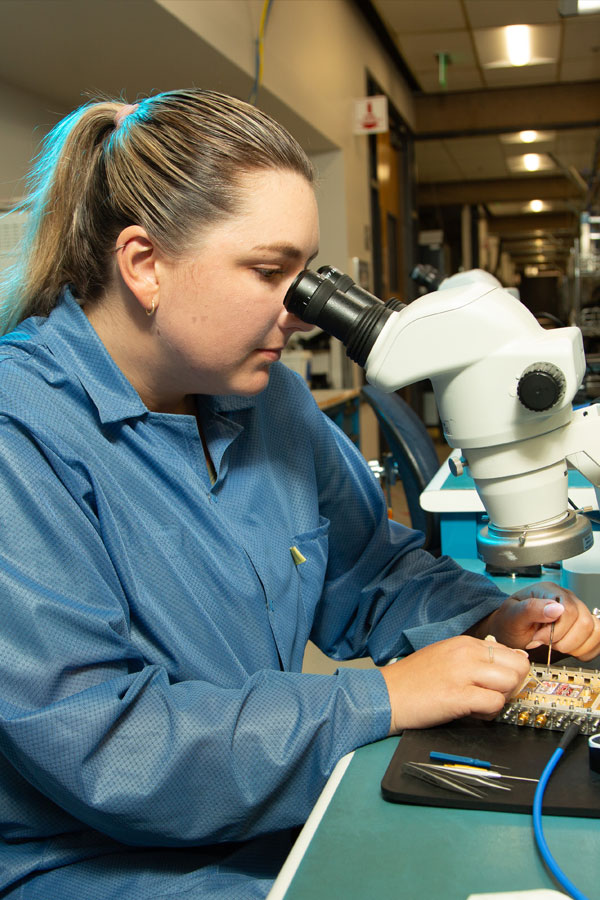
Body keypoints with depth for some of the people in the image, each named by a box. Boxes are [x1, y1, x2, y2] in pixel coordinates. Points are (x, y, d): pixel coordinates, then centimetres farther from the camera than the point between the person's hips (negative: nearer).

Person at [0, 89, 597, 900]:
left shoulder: (269, 393, 3)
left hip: (292, 825, 7)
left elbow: (372, 569, 13)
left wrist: (493, 619, -6)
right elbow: (92, 744, -25)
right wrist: (378, 699, -23)